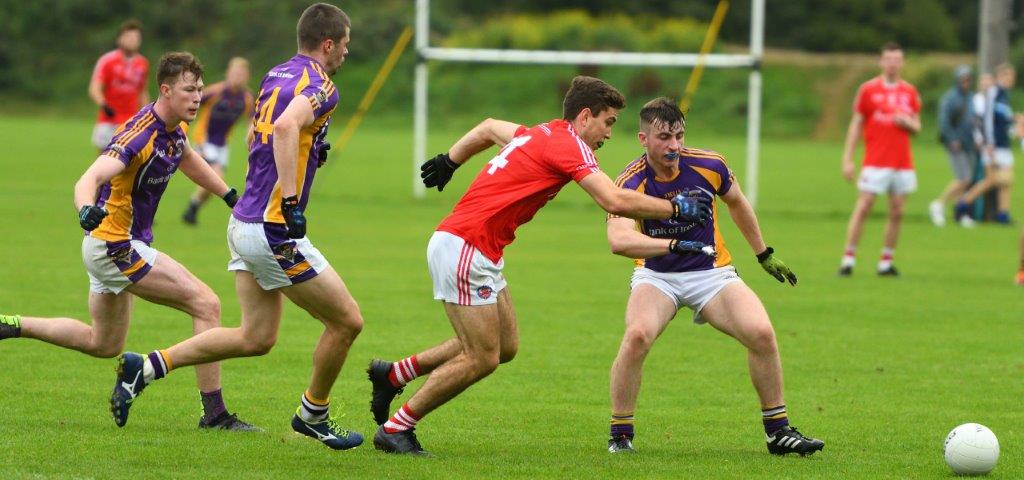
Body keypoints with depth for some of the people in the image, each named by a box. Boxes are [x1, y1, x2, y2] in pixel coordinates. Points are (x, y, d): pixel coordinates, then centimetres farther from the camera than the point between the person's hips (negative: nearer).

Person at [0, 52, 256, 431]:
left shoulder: (174, 129, 3)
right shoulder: (140, 135, -25)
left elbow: (189, 160, 28)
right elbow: (90, 178, -38)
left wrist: (230, 195, 30)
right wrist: (87, 209, -59)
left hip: (108, 247, 10)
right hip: (116, 246, -10)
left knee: (103, 345, 26)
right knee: (206, 305, -14)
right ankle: (214, 413, -12)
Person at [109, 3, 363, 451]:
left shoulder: (277, 75, 13)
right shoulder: (319, 86, -15)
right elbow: (286, 126, -36)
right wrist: (291, 203, -37)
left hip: (245, 222, 9)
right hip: (274, 231, -9)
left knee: (256, 338, 16)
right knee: (346, 320, 3)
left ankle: (148, 365, 13)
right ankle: (313, 416, 19)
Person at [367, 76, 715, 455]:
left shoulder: (540, 134, 16)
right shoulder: (570, 145, -13)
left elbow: (489, 128, 34)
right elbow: (614, 201, -23)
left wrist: (449, 161, 44)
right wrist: (675, 208, -15)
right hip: (463, 249, -10)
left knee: (506, 346, 13)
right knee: (482, 359, -6)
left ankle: (394, 374, 20)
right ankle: (396, 428, 3)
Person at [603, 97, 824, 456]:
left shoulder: (709, 166, -12)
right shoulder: (631, 182, -21)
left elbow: (736, 203, 11)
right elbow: (618, 240, -38)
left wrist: (765, 254, 19)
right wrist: (672, 244, -52)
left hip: (711, 272, 2)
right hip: (657, 276, -2)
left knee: (761, 333, -19)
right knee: (638, 335, -31)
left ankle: (778, 430, -1)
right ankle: (620, 434, -12)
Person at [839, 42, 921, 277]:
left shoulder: (910, 92, 10)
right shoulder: (868, 89, 1)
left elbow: (916, 127, 16)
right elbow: (855, 125, 2)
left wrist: (908, 122, -8)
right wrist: (847, 159, -3)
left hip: (903, 164, 4)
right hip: (875, 163, -4)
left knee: (897, 213, 2)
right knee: (862, 208, -9)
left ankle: (886, 262, 10)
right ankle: (848, 259, -6)